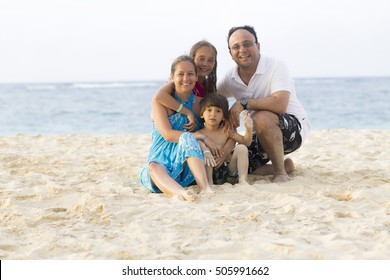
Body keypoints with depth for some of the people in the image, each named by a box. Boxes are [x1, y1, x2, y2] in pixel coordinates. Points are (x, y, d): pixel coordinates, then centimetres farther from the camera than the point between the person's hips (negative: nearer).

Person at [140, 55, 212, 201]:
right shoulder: (161, 101, 0)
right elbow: (167, 134, -11)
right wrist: (200, 136, -18)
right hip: (162, 159, -1)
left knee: (187, 138, -30)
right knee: (153, 167, -36)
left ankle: (205, 188, -47)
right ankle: (180, 191, -67)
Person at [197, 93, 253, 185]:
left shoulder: (226, 131, 9)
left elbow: (246, 142, 6)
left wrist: (248, 129, -12)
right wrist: (206, 151, -45)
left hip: (229, 170, 3)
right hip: (212, 173, -3)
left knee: (241, 148, -14)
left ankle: (242, 180, -23)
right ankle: (209, 183, -28)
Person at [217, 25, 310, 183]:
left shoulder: (276, 67, -19)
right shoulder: (230, 78, 0)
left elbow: (280, 104, -34)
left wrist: (244, 103, -31)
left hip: (294, 127, -7)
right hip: (262, 135, 7)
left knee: (262, 118, -36)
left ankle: (281, 173, -19)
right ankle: (285, 165, 19)